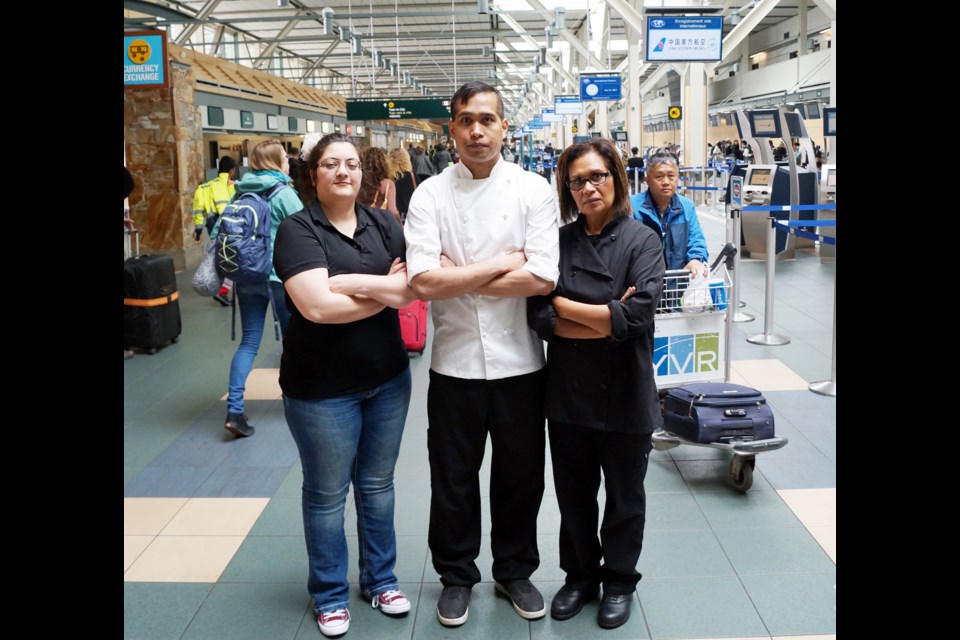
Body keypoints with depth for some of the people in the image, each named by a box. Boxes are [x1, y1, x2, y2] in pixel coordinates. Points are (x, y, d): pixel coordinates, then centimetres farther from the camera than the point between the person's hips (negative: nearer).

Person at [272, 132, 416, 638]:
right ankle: (329, 595, 29)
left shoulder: (383, 224, 4)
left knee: (377, 484, 18)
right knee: (327, 494, 10)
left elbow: (419, 283, -9)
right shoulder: (298, 230, -11)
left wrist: (355, 282, -20)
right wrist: (386, 293, -15)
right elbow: (316, 306, -24)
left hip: (388, 378, 4)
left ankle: (381, 580, 35)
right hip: (323, 388, -4)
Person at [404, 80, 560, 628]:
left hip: (519, 361, 0)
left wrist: (459, 277, -14)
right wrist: (501, 264, -14)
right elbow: (423, 282, -17)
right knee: (454, 479, 14)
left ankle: (516, 571, 39)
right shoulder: (430, 194, -4)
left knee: (521, 475, 15)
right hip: (455, 362, 0)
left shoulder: (533, 189, -3)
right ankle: (457, 576, 37)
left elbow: (543, 278, -16)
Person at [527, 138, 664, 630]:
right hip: (568, 392, 3)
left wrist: (564, 305, -14)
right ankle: (580, 575, 38)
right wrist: (606, 322, -20)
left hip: (625, 395, -2)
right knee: (574, 493, 17)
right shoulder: (557, 241, -1)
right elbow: (539, 317, -10)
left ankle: (619, 581, 36)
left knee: (624, 496, 15)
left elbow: (637, 316, -22)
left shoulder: (641, 240, -9)